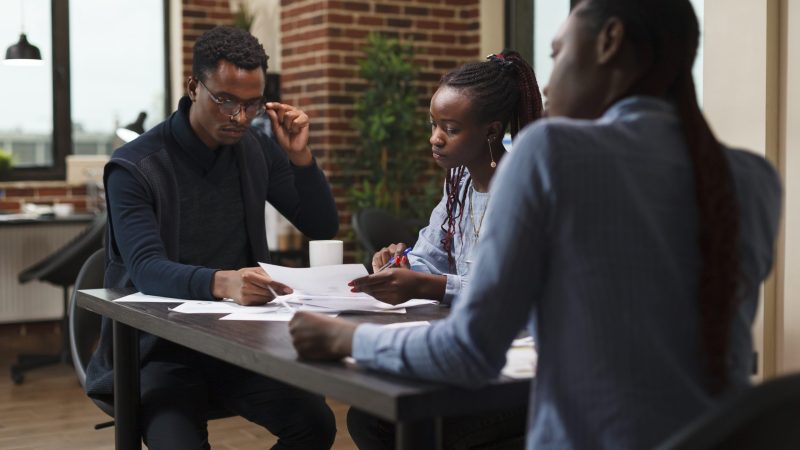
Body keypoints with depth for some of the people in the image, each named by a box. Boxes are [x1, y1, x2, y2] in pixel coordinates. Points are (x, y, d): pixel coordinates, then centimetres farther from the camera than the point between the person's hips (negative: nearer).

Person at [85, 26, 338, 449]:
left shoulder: (257, 150, 5)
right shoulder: (134, 166, -12)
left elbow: (324, 228, 10)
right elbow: (147, 270, -25)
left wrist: (300, 156, -6)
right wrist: (221, 282, -45)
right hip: (158, 350, -4)